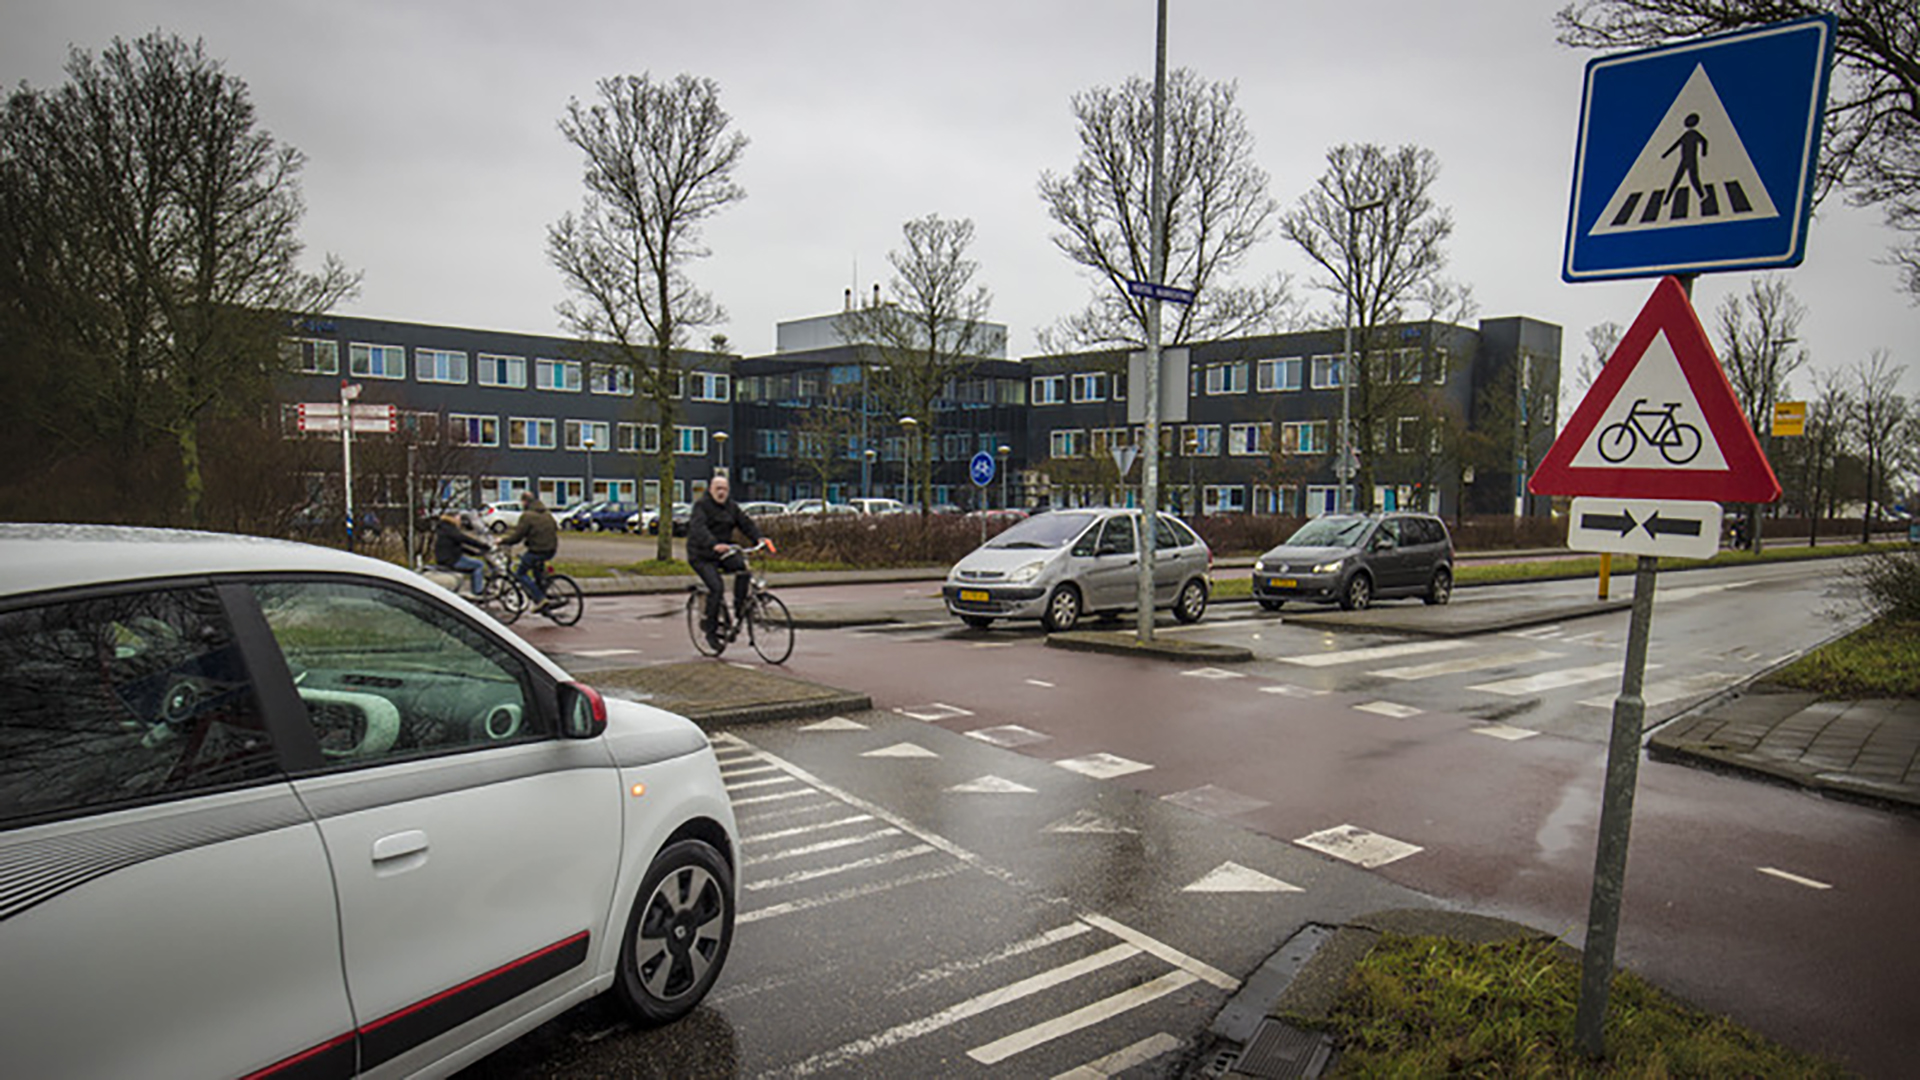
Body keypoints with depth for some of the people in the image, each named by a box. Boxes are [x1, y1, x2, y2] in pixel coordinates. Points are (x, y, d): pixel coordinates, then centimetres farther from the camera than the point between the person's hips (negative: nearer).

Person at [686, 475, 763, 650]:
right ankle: (710, 629, -7)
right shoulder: (701, 506, -10)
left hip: (724, 552, 5)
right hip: (702, 556, -5)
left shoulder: (732, 507, 10)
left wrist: (758, 539, -19)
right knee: (716, 587, -21)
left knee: (743, 567, -24)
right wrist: (714, 545, -44)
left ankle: (739, 608, -11)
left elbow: (746, 523, 1)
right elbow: (698, 529, -26)